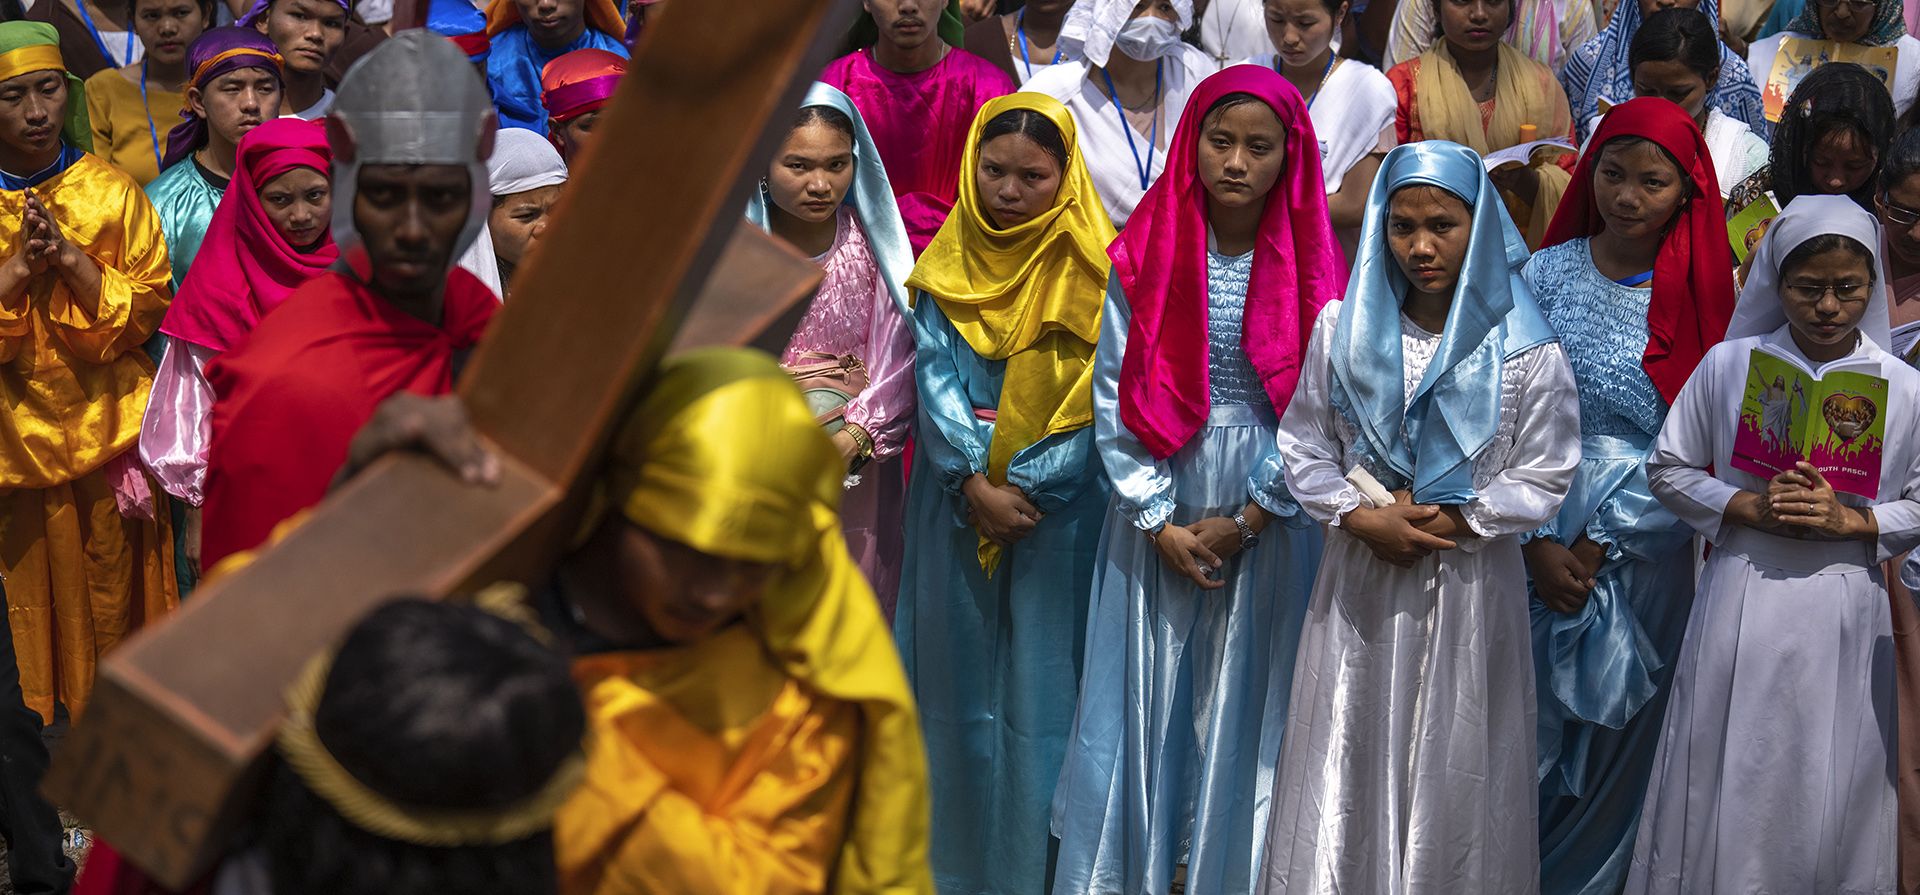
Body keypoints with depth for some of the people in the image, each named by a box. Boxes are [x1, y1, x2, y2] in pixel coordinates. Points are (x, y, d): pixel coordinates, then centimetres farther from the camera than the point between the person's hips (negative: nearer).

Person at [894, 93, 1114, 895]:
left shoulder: (1094, 269, -5)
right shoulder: (949, 262, 4)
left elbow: (1096, 399, -8)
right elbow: (934, 378, -2)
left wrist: (1022, 483, -14)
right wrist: (975, 482, -14)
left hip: (1060, 500, -3)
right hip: (957, 494, 3)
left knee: (1043, 676, 1)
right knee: (960, 671, 9)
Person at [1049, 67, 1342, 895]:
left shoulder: (1314, 265, -4)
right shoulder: (1145, 252, -1)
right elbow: (1114, 393, -2)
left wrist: (1245, 520, -7)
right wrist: (1159, 521, -6)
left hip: (1268, 510, -1)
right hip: (1160, 506, 1)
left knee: (1247, 700, 5)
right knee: (1145, 694, 5)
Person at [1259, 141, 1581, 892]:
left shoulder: (1524, 349, -6)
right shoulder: (1343, 328, 0)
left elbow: (1544, 474, -5)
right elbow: (1304, 442, 3)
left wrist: (1452, 524, -13)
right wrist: (1362, 519, -12)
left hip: (1471, 585, -1)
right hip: (1360, 581, 2)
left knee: (1453, 767, 6)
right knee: (1346, 761, 6)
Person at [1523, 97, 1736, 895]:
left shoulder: (1698, 296, -3)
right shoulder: (1548, 273, 0)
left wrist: (1599, 544, -11)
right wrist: (1539, 543, -9)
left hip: (1643, 552, -1)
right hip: (1538, 538, 1)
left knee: (1615, 729, 8)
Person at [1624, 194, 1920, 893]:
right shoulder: (1728, 365, 0)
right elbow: (1668, 468, 5)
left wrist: (1851, 520, -11)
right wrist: (1749, 507, -10)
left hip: (1845, 613, 1)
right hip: (1740, 602, 0)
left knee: (1830, 797, 7)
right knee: (1724, 790, 4)